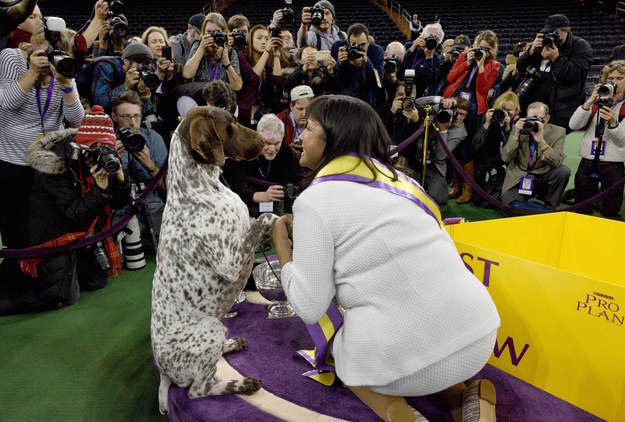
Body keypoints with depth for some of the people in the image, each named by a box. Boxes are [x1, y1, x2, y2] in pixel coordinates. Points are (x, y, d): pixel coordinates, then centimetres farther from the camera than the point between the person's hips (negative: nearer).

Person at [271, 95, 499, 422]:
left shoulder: (314, 199, -7)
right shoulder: (395, 176, 14)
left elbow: (310, 307, -5)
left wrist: (281, 241, 10)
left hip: (412, 351, -5)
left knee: (336, 347, 27)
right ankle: (464, 391, 14)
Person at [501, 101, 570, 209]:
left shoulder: (558, 132, -3)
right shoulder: (518, 128, 0)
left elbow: (556, 162, -18)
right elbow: (505, 158, -9)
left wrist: (541, 140, -29)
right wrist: (516, 136, -21)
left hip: (542, 178, 2)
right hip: (517, 179, -1)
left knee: (563, 171, -28)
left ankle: (548, 207, -5)